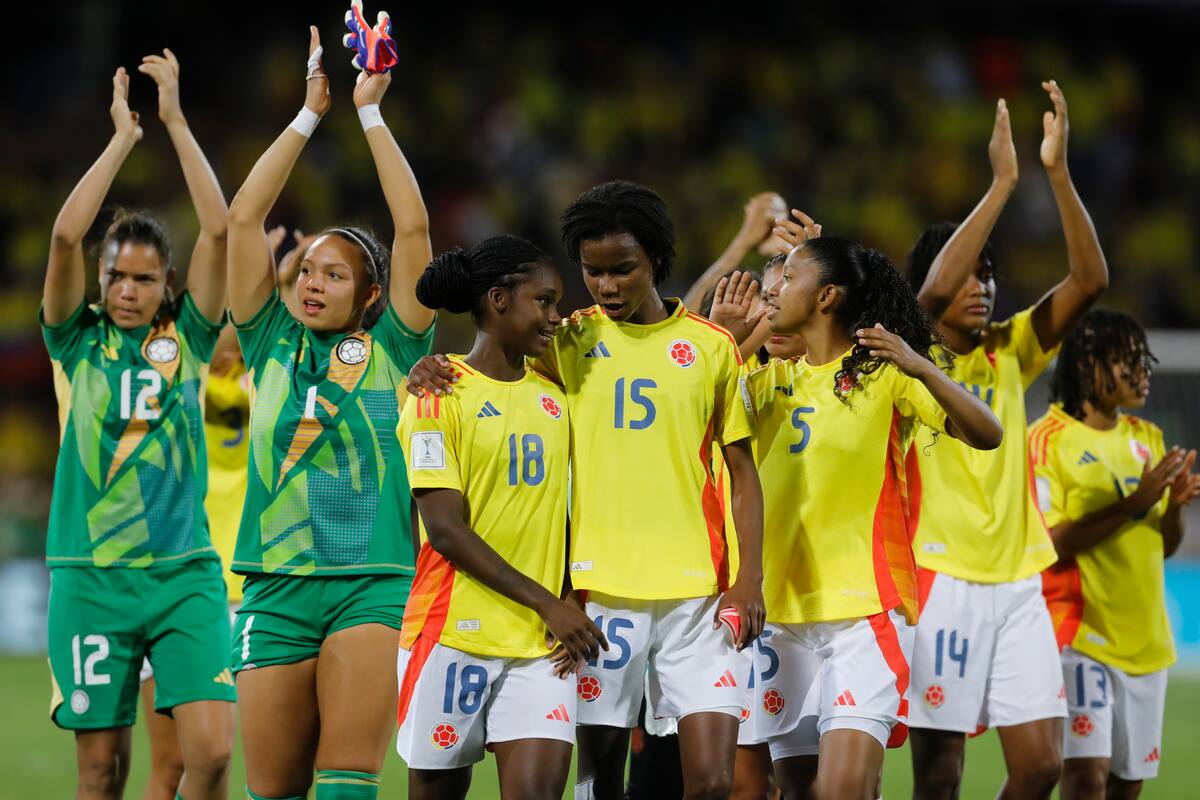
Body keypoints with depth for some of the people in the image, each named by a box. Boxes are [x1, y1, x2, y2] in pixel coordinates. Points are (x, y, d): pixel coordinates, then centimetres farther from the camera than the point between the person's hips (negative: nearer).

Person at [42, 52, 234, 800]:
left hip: (185, 574, 0)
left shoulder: (187, 338, 7)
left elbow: (219, 230, -3)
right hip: (92, 577, 0)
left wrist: (177, 122, -4)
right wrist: (123, 136, -7)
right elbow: (66, 236, -10)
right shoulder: (78, 342, 5)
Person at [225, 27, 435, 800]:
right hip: (277, 585, 3)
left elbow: (414, 228, -1)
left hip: (373, 582, -3)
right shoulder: (274, 344, 13)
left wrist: (371, 113, 2)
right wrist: (311, 112, 7)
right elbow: (245, 217, 8)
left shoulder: (391, 350, 7)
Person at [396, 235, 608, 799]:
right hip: (455, 630, -4)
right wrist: (545, 603, -14)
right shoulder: (440, 396, -5)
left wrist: (568, 607, 1)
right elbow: (446, 529, -12)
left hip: (542, 643, 4)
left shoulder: (552, 398, 12)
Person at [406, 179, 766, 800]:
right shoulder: (569, 343, 7)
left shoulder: (711, 347, 6)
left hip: (695, 591, -1)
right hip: (600, 585, 1)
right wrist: (432, 372, -7)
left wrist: (747, 578, 0)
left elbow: (742, 472, 9)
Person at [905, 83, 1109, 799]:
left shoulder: (1011, 352, 10)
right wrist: (1002, 184, -24)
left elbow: (1091, 280, 0)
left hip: (1018, 581, 5)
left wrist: (1059, 171, -11)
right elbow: (934, 291, -25)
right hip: (943, 579, -5)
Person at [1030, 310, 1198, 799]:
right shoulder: (1048, 440, -8)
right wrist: (1133, 503, -21)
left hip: (1144, 636, 7)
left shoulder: (1147, 439, 13)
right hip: (1080, 631, -7)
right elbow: (1047, 544, -17)